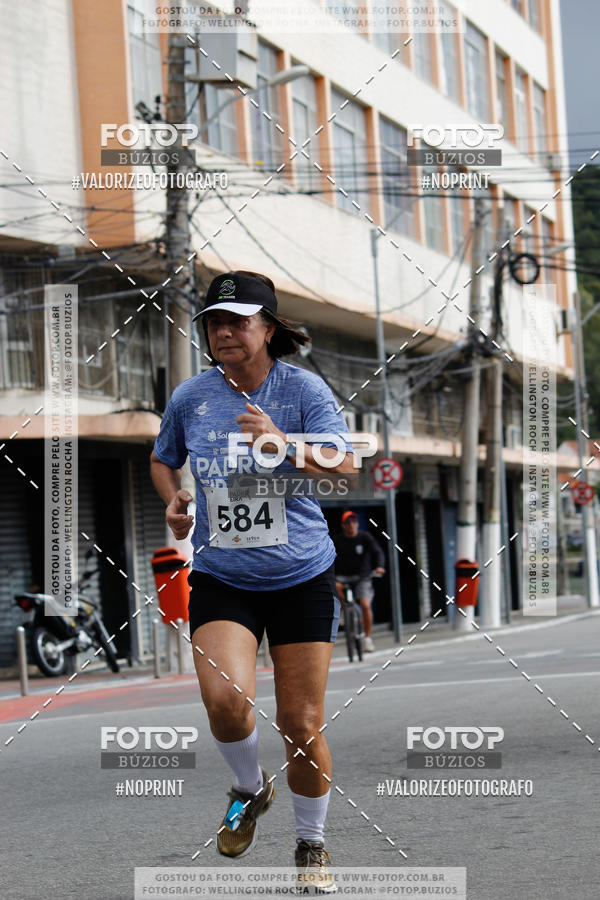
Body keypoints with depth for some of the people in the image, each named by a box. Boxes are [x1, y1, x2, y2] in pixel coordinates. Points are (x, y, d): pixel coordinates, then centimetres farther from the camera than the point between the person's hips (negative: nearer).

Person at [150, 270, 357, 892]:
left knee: (301, 724, 1)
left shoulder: (303, 389, -6)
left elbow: (347, 468, -17)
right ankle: (249, 789, 12)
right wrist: (173, 500, 0)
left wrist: (284, 444, -33)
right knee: (225, 700, -22)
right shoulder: (190, 397, 2)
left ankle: (311, 844, 26)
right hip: (220, 579, 1)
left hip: (302, 578, -1)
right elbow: (162, 460, 20)